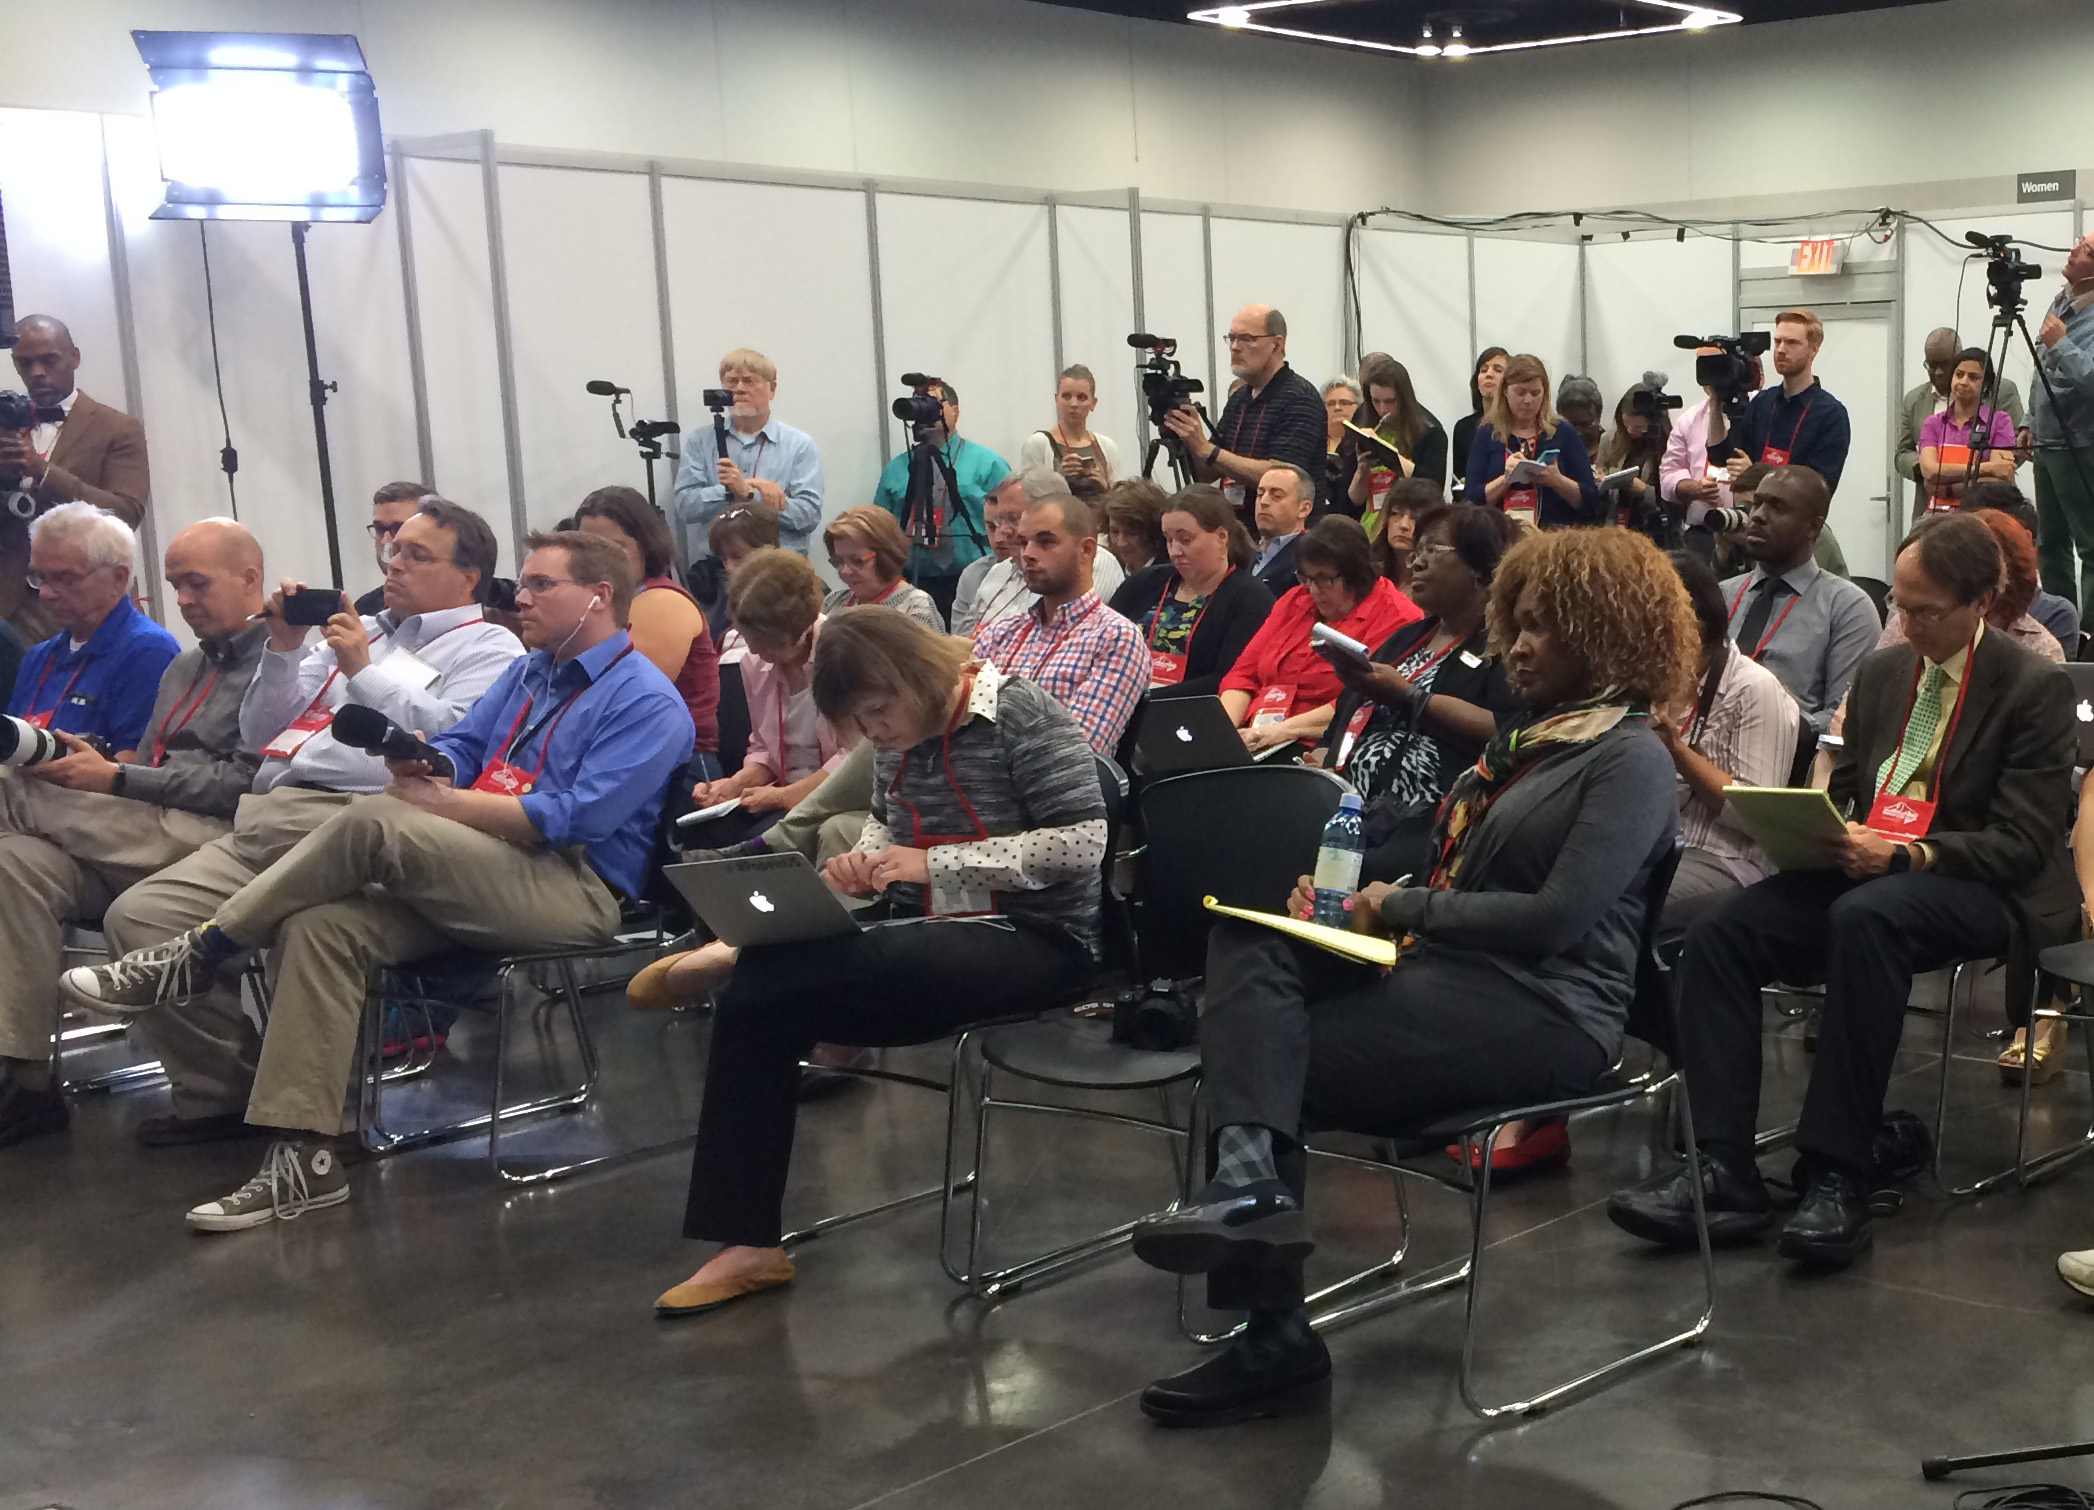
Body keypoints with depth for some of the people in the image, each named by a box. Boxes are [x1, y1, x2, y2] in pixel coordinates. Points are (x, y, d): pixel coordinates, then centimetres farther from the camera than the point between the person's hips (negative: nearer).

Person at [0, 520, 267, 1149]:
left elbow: (246, 784, -13)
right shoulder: (184, 667, 29)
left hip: (213, 839, -8)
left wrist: (115, 778, -13)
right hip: (144, 839, 8)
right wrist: (85, 761, 2)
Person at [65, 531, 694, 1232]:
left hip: (579, 891, -8)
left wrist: (442, 803, -13)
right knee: (319, 925, -16)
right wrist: (422, 764, -7)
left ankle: (200, 955, -11)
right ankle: (305, 1158, -16)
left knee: (375, 822, -26)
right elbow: (458, 749, 19)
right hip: (477, 882, 8)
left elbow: (578, 818, -16)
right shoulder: (525, 674, 23)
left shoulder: (646, 701, -5)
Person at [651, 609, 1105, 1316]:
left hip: (1036, 939, -8)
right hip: (930, 939, 8)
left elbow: (1085, 843, -20)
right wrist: (863, 859, 0)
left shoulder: (1021, 714, -13)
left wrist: (934, 864, -22)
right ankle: (746, 1244, -7)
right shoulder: (900, 735, 8)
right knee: (754, 1004, -13)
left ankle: (729, 958, -1)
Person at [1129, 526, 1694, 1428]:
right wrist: (1362, 895, 2)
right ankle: (1250, 1170, -29)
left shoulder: (1630, 759, -7)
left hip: (1542, 1010, -8)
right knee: (1246, 939, -16)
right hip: (1447, 972, 8)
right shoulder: (1533, 736, 21)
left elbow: (1555, 917, -17)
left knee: (1283, 1067, -19)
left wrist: (1405, 908, -9)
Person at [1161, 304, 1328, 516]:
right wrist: (1186, 442, -3)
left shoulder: (1300, 398, -9)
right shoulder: (1238, 399, 15)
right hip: (1241, 528, 7)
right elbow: (1207, 474, 16)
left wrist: (1206, 449, -19)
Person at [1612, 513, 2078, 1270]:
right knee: (1718, 932, -21)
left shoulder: (2034, 688, -4)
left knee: (1865, 917, -40)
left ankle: (1838, 1180, -37)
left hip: (1978, 890, -6)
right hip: (1864, 866, 6)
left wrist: (1904, 854, -23)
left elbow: (2022, 844, -9)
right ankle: (1723, 1174, -26)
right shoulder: (1881, 672, 15)